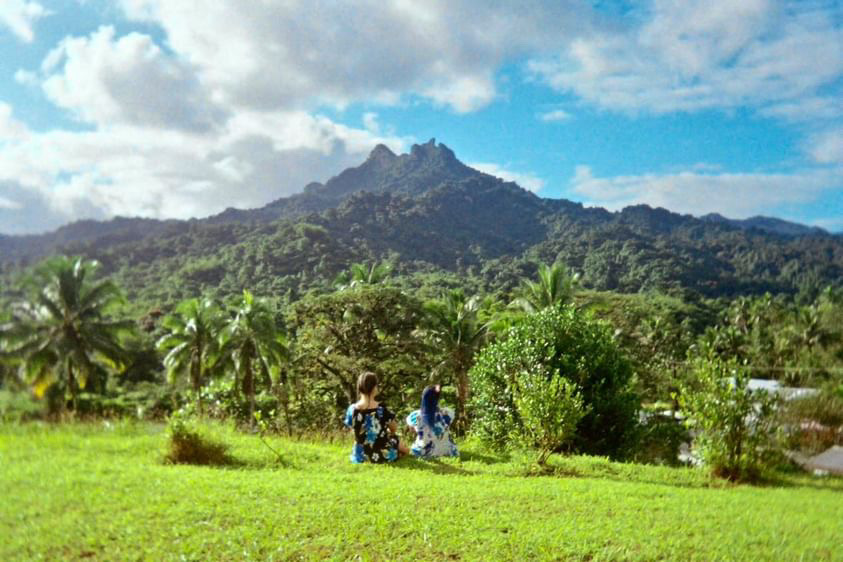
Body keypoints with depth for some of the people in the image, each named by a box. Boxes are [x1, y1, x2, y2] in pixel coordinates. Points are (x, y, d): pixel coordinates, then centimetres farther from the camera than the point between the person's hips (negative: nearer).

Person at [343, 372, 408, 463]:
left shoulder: (352, 410, -13)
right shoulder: (382, 409, -20)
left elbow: (352, 429, 3)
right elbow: (394, 429, -4)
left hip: (360, 457, 2)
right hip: (383, 455, -2)